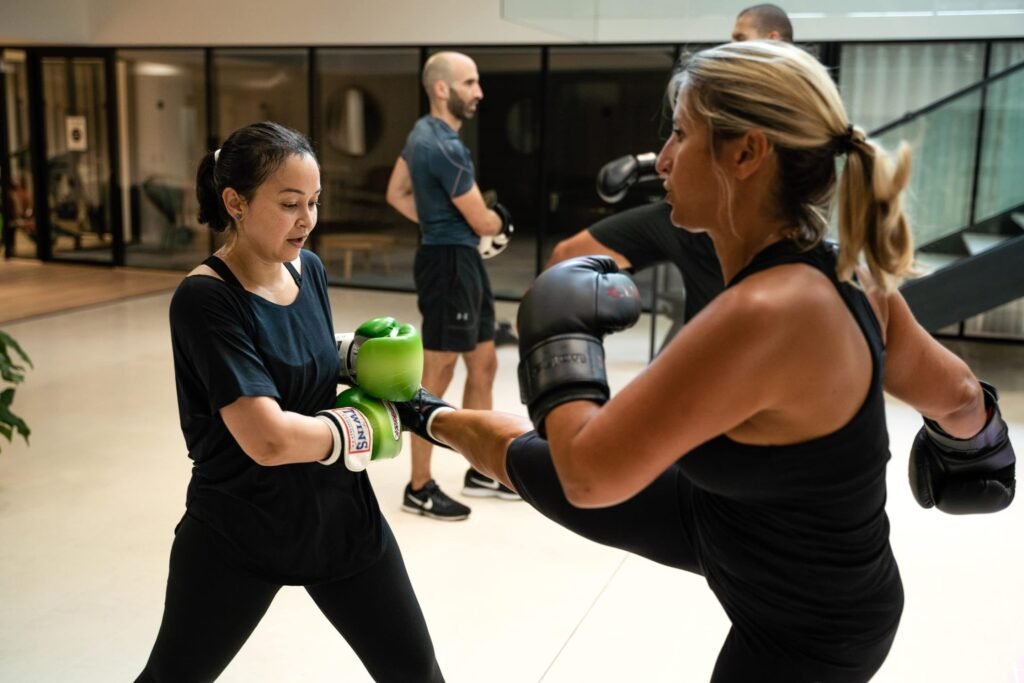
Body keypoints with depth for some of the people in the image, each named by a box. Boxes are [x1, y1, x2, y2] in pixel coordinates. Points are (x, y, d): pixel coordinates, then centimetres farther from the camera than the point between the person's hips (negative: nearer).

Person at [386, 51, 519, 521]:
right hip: (450, 263, -10)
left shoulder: (423, 132, 11)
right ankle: (419, 489, 10)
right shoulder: (445, 148, -20)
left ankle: (481, 472, 27)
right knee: (437, 378, -2)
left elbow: (396, 193, 20)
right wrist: (500, 217, 8)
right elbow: (482, 222, -15)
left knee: (484, 365, 16)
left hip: (462, 260, 10)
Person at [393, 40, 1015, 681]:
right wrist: (972, 444, 24)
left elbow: (588, 474, -30)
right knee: (529, 460, 17)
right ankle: (429, 418, 44)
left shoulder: (765, 314, -37)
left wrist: (561, 336, -15)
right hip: (727, 523, 8)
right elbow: (957, 396, 3)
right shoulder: (839, 276, -12)